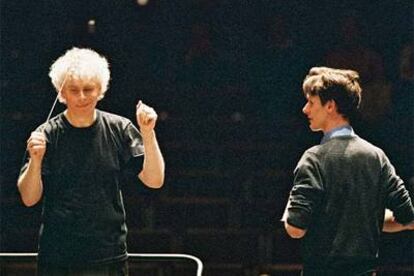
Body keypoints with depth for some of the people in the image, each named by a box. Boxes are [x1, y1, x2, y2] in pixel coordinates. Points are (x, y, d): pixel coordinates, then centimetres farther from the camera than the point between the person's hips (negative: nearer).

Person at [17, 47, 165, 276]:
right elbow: (29, 198, -4)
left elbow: (154, 180, -2)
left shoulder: (119, 129, 3)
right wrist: (36, 160, -21)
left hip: (109, 256, 1)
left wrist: (148, 134, -14)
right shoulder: (48, 135, -2)